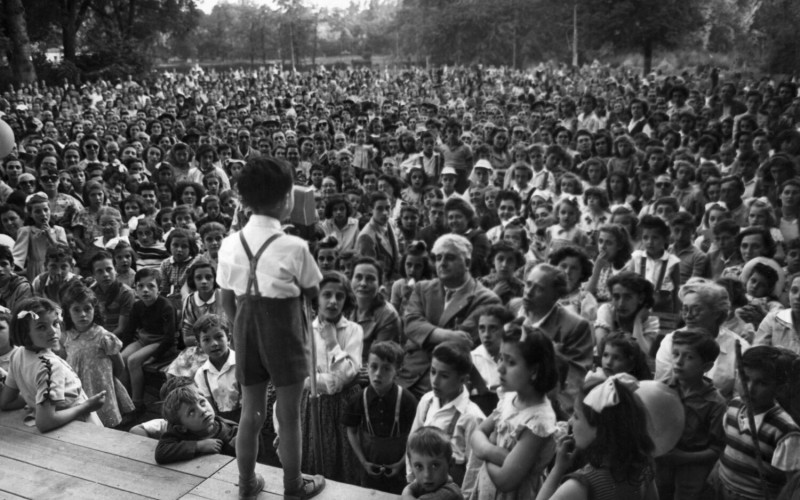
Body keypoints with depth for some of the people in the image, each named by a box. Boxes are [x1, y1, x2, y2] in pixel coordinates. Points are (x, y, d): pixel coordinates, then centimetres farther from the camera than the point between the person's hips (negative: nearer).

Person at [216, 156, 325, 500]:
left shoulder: (230, 244, -5)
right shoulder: (294, 247, -18)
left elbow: (227, 301, 3)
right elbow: (313, 292, -4)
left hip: (246, 334, 5)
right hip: (284, 335, -4)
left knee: (250, 413, 18)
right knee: (288, 417, 11)